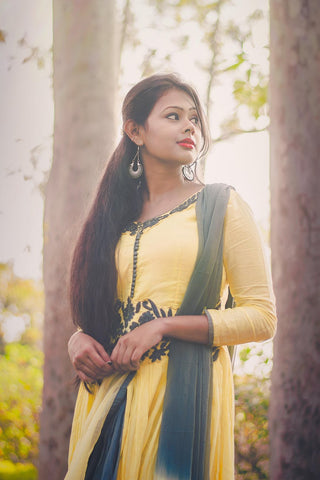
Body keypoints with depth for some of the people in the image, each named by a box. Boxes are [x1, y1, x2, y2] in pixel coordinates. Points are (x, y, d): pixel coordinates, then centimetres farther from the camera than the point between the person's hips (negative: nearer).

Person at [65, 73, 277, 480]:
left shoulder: (222, 206, 2)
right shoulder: (113, 217, 14)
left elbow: (262, 316, -4)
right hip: (110, 392, 4)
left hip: (184, 390, -4)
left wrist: (163, 326, -13)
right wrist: (79, 339, -3)